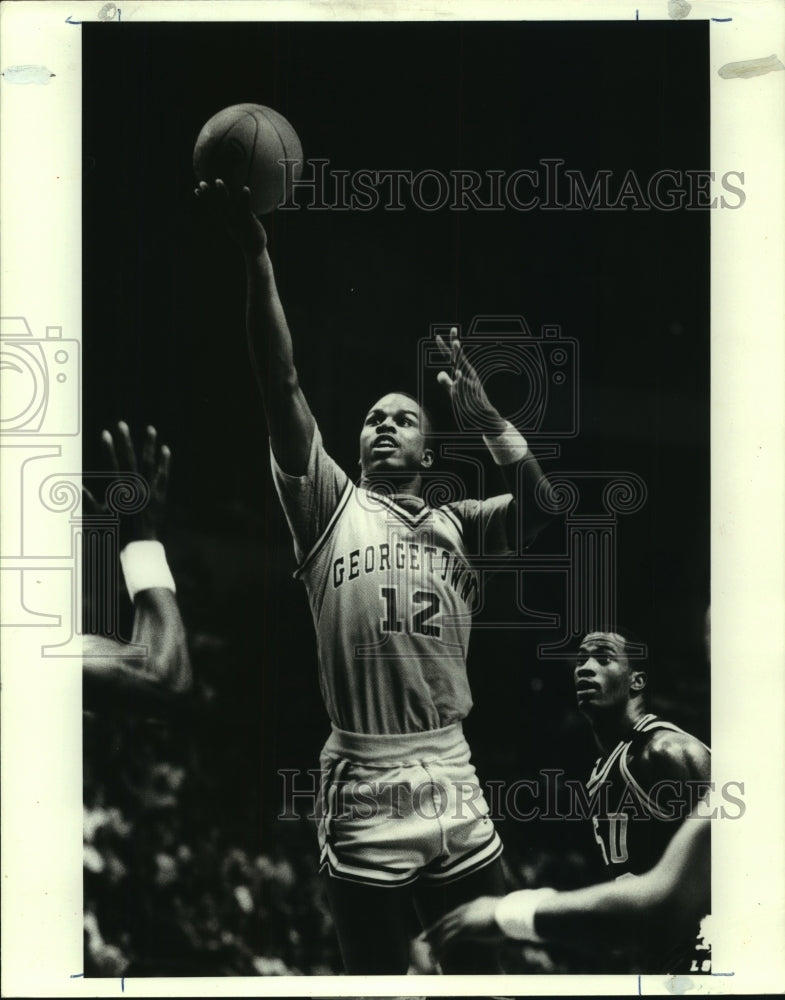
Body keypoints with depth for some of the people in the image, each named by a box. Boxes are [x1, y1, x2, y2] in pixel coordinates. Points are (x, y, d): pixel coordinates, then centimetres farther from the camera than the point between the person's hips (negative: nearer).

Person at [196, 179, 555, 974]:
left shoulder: (455, 525, 14)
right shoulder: (331, 506, 7)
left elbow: (539, 506, -5)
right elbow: (281, 387, -4)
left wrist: (485, 417, -15)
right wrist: (255, 257, -14)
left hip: (454, 788, 2)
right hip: (362, 794, -2)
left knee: (483, 970, 7)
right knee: (375, 974, 7)